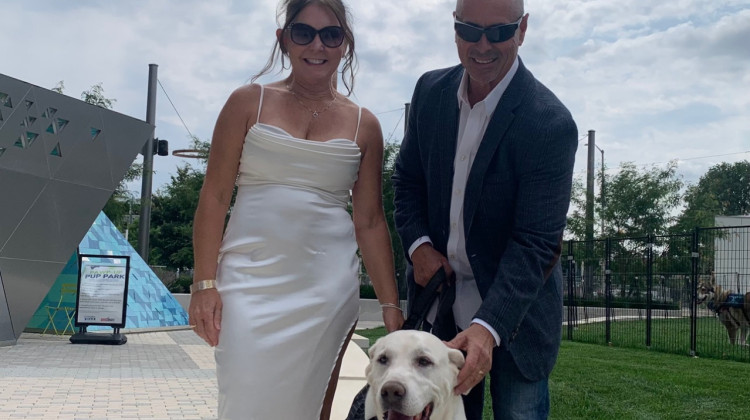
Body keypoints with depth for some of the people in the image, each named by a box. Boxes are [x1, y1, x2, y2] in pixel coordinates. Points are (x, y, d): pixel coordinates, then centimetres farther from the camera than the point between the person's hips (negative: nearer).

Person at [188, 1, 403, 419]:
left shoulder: (363, 125, 7)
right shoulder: (249, 102, 3)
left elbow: (370, 221, 8)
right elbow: (215, 197, 1)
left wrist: (391, 304, 5)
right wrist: (205, 282, -6)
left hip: (327, 287, 2)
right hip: (251, 279, -1)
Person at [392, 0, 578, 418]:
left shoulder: (550, 124, -20)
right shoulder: (430, 91, -3)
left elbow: (536, 243, -23)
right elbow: (408, 179, 10)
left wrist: (487, 326, -34)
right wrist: (418, 243, -8)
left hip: (515, 304, -4)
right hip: (440, 294, 5)